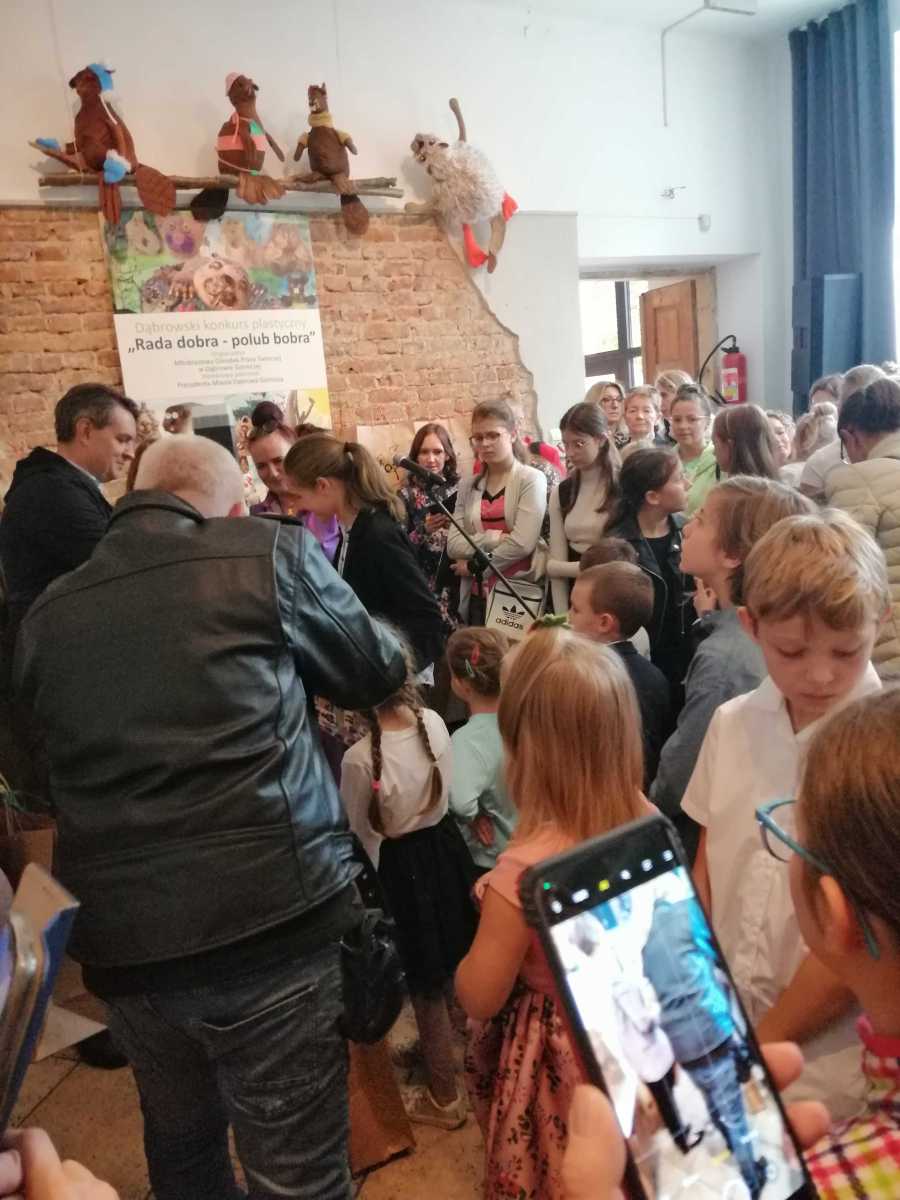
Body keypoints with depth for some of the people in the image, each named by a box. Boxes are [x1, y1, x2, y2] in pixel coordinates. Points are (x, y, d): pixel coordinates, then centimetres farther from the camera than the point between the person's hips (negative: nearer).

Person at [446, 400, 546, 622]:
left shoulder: (531, 479, -4)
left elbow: (522, 543, -15)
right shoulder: (468, 486, 11)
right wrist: (496, 538, -14)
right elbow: (453, 545, 0)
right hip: (476, 594, 4)